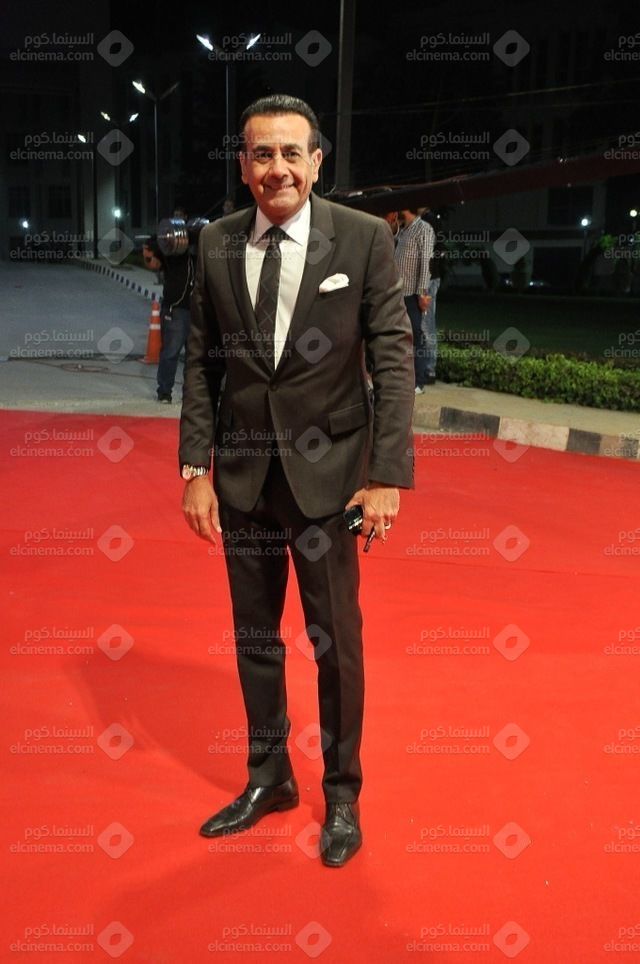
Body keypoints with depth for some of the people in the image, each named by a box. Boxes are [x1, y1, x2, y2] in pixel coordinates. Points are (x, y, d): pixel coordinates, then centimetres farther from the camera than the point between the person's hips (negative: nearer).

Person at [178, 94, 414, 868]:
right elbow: (201, 363, 3)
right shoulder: (215, 245, 1)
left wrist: (388, 476, -14)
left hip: (328, 471, -3)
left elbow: (394, 360, -8)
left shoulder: (364, 238, -7)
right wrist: (196, 469, -2)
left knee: (336, 640, 9)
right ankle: (268, 778, 36)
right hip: (242, 474, 3)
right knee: (254, 636, 15)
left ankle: (342, 794, 30)